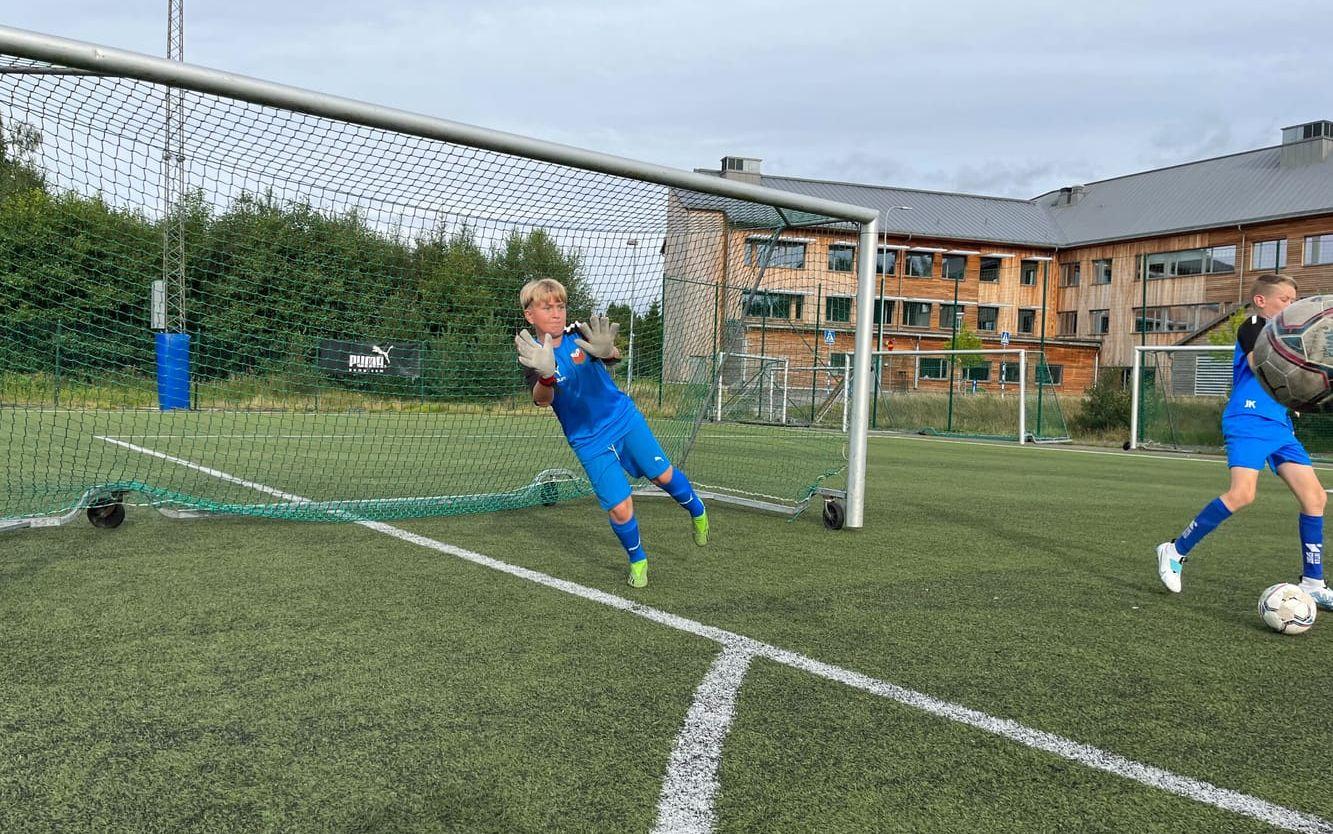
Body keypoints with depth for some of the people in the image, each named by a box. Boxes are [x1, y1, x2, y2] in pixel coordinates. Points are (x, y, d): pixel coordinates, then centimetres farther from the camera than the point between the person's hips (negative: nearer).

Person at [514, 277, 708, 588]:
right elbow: (542, 400, -31)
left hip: (624, 418, 1)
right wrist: (546, 375, -55)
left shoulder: (580, 334, -8)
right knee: (620, 508, -5)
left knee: (663, 475, 3)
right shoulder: (533, 355, -11)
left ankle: (697, 511, 35)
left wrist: (606, 350, -56)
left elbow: (614, 356, -29)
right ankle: (637, 560, 22)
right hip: (589, 442, -1)